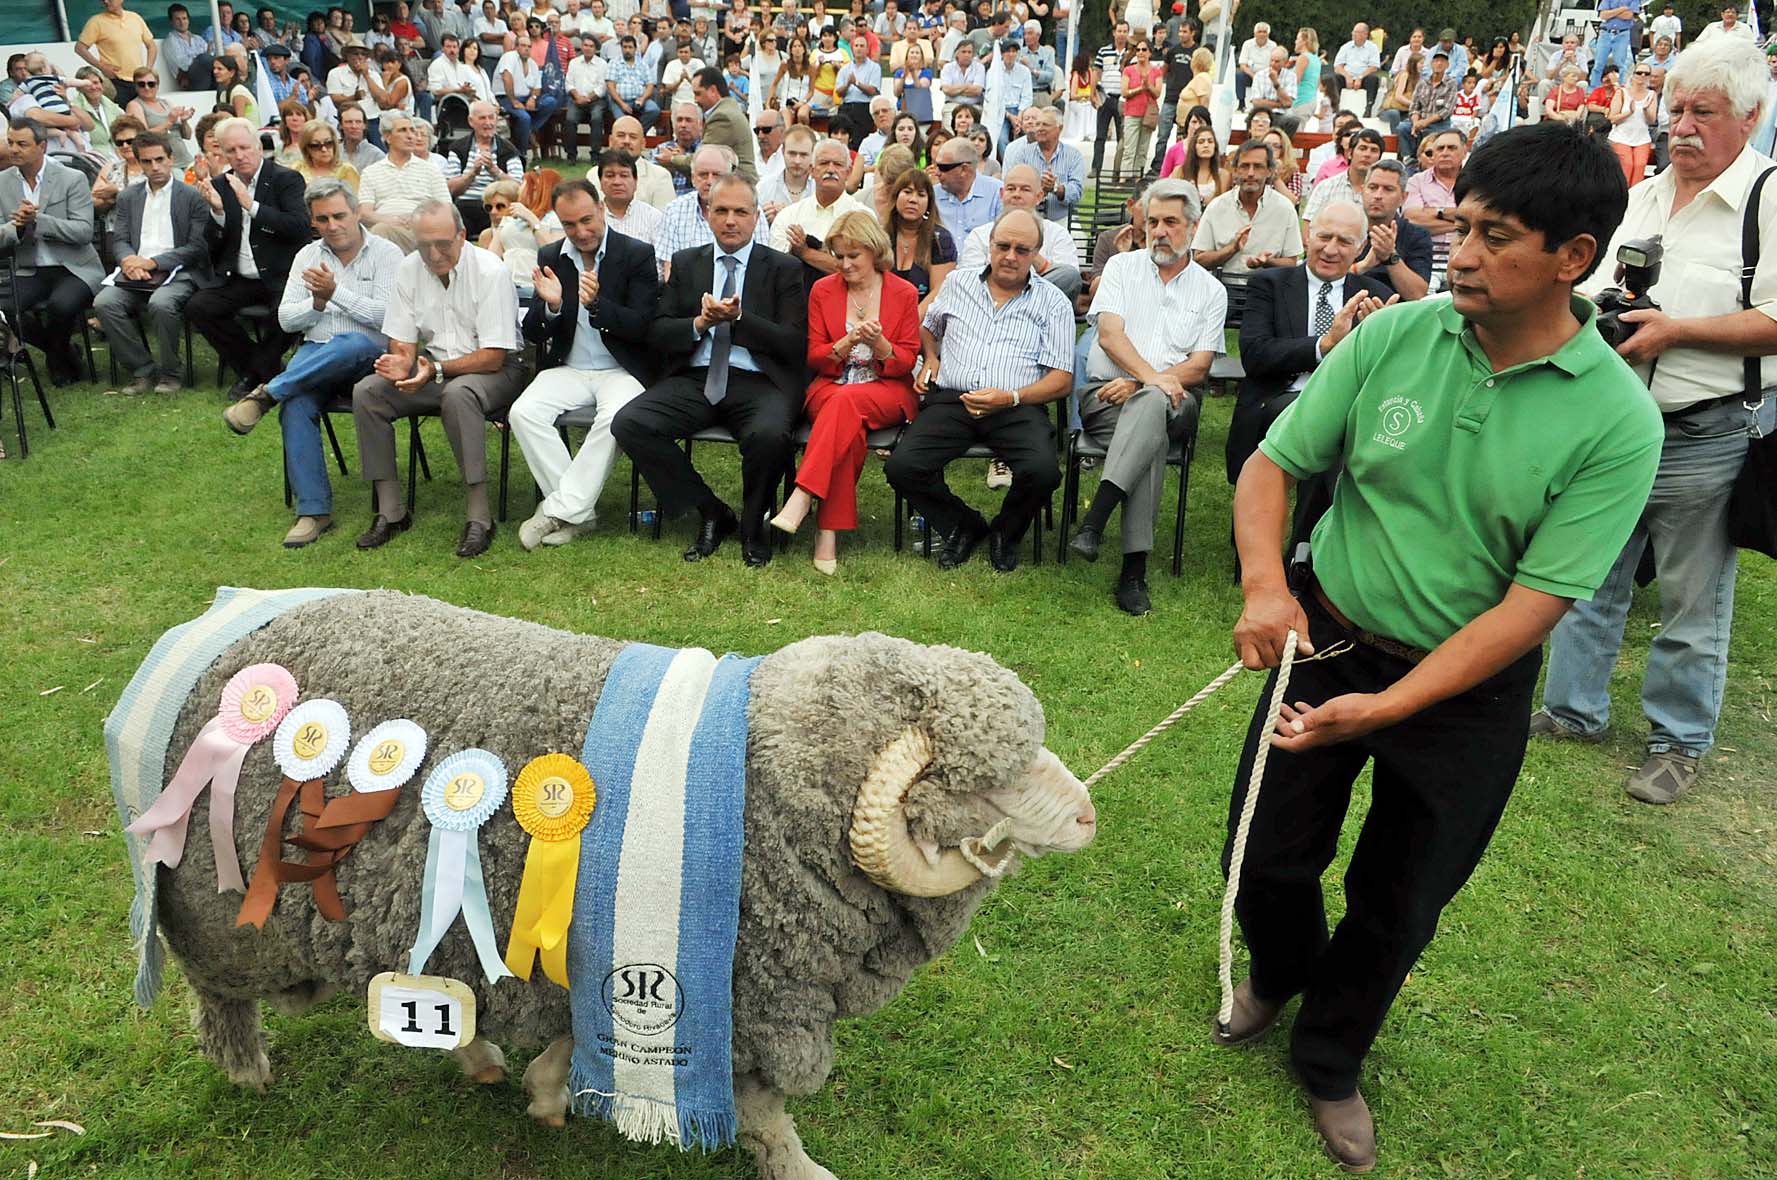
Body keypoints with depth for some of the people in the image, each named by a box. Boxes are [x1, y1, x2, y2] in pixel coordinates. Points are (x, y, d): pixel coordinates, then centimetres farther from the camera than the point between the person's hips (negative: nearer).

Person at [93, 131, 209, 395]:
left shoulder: (192, 196, 4)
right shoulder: (128, 197, 19)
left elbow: (198, 247, -3)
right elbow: (119, 241, 14)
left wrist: (153, 262, -12)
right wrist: (129, 260, -11)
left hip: (178, 274, -4)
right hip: (137, 273, 4)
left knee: (161, 303, -36)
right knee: (104, 303, -24)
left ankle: (171, 373, -15)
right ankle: (142, 371, -11)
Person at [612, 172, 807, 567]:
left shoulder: (784, 268, 8)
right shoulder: (685, 263, 17)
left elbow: (794, 344, -3)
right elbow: (657, 334, 10)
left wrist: (739, 317, -14)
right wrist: (700, 323, -9)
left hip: (757, 382, -3)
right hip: (693, 380, 3)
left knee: (770, 435, -36)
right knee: (629, 423, -22)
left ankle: (752, 525, -5)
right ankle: (711, 513, -5)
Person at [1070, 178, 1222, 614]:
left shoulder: (1211, 291, 13)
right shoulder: (1122, 267, 12)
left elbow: (1199, 366, 2)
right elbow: (1109, 334, -3)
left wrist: (1140, 386, -14)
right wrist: (1150, 376, -22)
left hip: (1171, 402, 0)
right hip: (1106, 392, 0)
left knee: (1150, 406, -38)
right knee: (1151, 440, -35)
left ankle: (1093, 522, -45)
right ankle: (1135, 568, -39)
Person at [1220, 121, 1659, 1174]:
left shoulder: (1617, 420, -17)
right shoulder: (1394, 335, -11)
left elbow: (1534, 603, -19)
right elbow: (1272, 464, -5)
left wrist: (1386, 705, -26)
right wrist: (1265, 581, -23)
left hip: (1469, 691, -1)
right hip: (1328, 641, 2)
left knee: (1398, 905, 15)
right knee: (1267, 857, 11)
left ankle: (1331, 1058, 44)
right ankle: (1279, 975, 47)